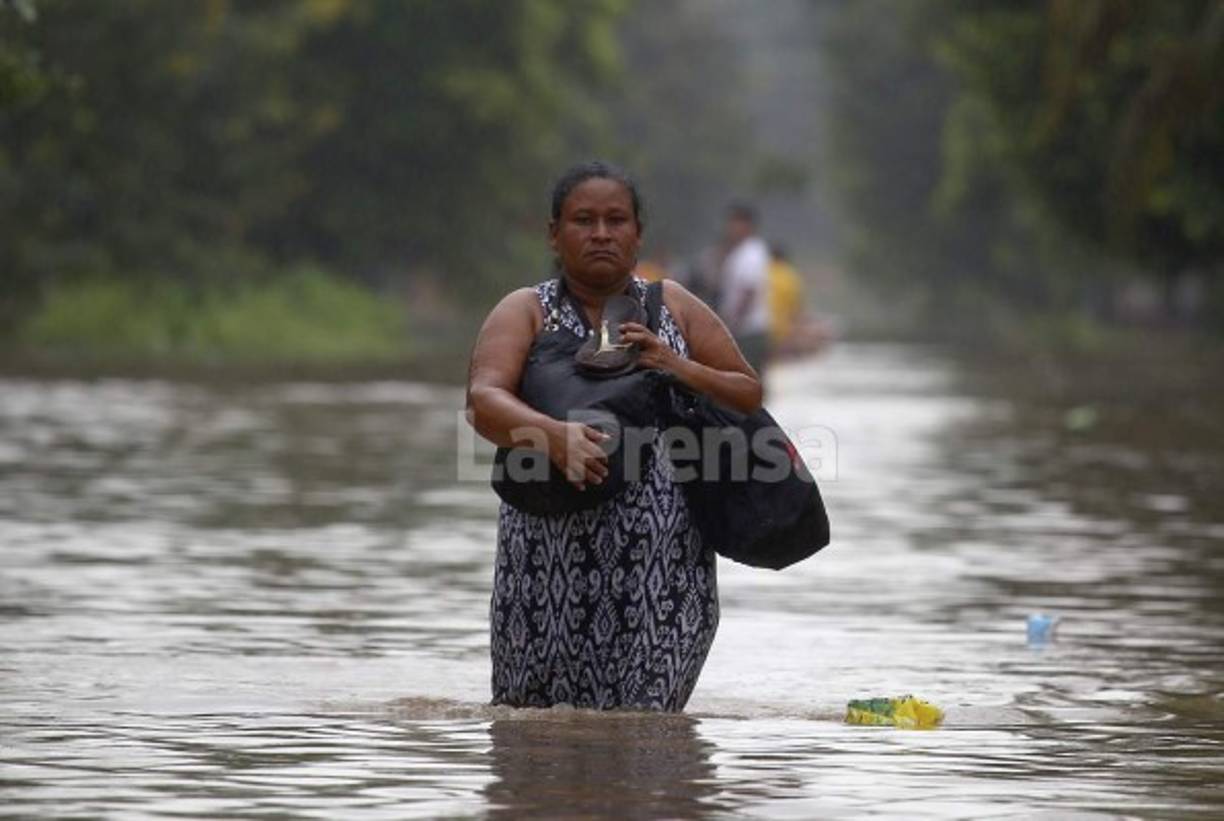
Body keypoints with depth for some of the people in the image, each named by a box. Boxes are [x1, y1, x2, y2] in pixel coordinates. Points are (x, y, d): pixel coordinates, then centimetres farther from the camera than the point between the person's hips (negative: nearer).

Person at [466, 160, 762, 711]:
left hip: (667, 564, 1)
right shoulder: (526, 312, 5)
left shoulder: (674, 308, 13)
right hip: (552, 557, -1)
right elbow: (483, 401, -12)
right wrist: (550, 433, -32)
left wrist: (678, 368, -5)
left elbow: (748, 397, 13)